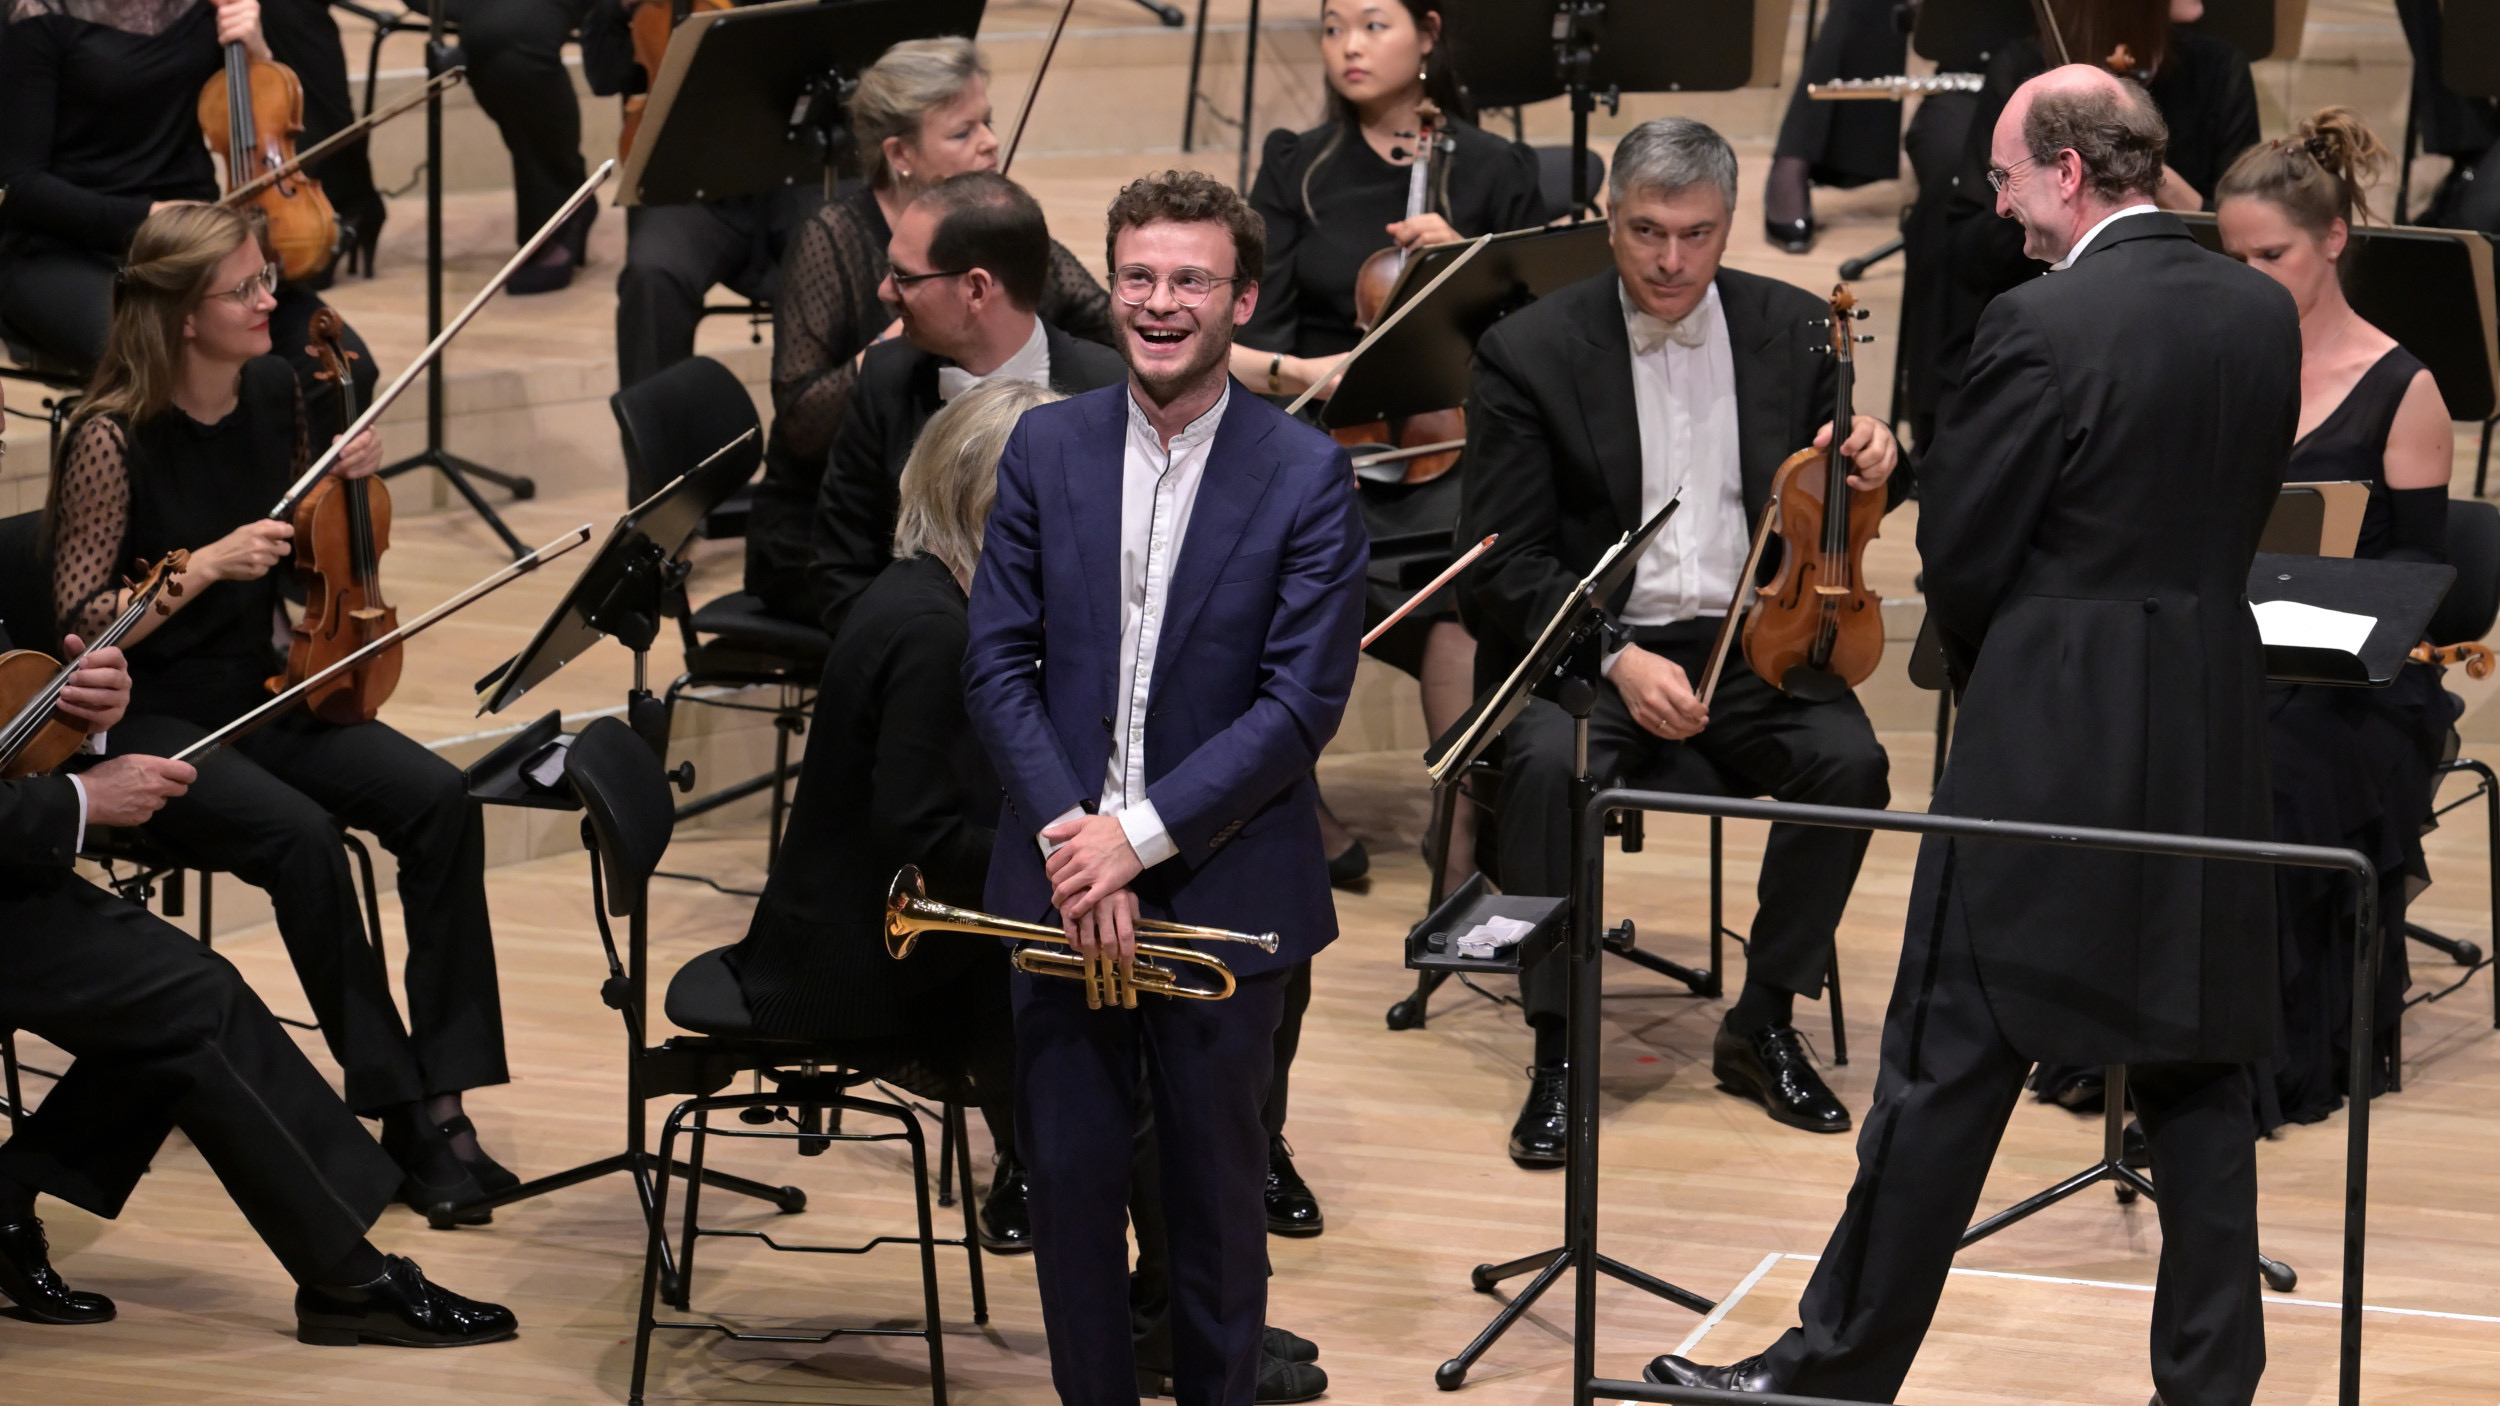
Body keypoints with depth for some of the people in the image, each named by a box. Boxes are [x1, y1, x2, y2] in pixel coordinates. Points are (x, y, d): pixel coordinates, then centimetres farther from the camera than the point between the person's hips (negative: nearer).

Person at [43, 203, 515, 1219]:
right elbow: (80, 625, -13)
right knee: (299, 835, -33)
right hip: (147, 725, -6)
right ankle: (395, 1102, -22)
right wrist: (205, 565, -24)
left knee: (438, 801, -21)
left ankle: (442, 1091, -19)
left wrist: (349, 482, -3)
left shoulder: (272, 393, 2)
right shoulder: (113, 439, -15)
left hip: (262, 695, 6)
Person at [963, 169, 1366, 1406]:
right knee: (1068, 1182, 7)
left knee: (1217, 1196, 9)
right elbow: (997, 664, 1)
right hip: (1063, 879, 2)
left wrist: (1140, 834, -16)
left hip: (1219, 890, -2)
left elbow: (1305, 700, -11)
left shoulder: (1306, 475, -7)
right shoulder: (1045, 448, 3)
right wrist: (1069, 836, -12)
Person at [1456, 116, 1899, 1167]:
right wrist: (1617, 659, -22)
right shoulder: (1530, 352, -5)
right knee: (1550, 763, -33)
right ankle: (1558, 1050, -18)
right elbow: (1502, 564, -8)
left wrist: (1871, 458, -10)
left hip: (1750, 642, 3)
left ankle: (1763, 1023, -6)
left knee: (1849, 758, -25)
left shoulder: (1791, 328, 4)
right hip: (1586, 644, -2)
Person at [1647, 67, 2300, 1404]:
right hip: (2212, 738, 6)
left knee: (1948, 1068, 2)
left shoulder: (2041, 326, -15)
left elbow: (1959, 551, -9)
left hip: (2051, 739, -6)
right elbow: (2241, 513, 11)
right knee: (2198, 1069, 11)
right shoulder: (2264, 315, 4)